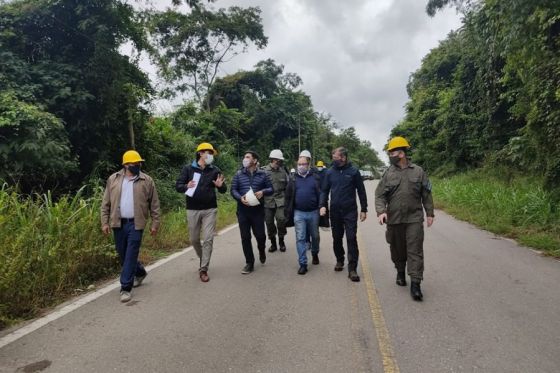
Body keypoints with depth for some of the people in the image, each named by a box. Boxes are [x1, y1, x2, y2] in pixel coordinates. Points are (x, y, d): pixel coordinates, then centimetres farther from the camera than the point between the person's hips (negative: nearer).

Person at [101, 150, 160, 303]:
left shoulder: (147, 181, -1)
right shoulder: (113, 179, 5)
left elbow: (154, 204, 1)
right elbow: (106, 203, 7)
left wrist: (155, 223, -2)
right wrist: (105, 222, 2)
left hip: (135, 224, -3)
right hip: (118, 223, 3)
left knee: (130, 256, -4)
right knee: (122, 255, 14)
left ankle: (126, 288, 4)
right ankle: (140, 272, 38)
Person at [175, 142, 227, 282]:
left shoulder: (215, 170, 3)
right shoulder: (188, 169, 0)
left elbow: (223, 190, 6)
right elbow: (177, 186, -2)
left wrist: (220, 185, -18)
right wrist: (186, 186, -24)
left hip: (210, 209, 0)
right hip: (192, 210, 0)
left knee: (208, 239, -5)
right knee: (194, 239, 11)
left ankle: (203, 269, 3)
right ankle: (202, 258, 38)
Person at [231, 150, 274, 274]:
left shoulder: (262, 174, 2)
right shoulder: (238, 174, 3)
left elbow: (271, 189, 5)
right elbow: (233, 190, 2)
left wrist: (263, 192, -16)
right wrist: (240, 198, -18)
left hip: (258, 210, -1)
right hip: (243, 210, 1)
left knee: (260, 235, 2)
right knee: (245, 237, 2)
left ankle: (261, 251, 38)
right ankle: (249, 263, 15)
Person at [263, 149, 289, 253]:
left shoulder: (283, 170, 7)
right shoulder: (264, 171, -2)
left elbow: (287, 185, 13)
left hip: (280, 200, 1)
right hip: (268, 201, 0)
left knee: (281, 219, -12)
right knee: (269, 222, 6)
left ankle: (281, 241, 11)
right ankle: (273, 243, 23)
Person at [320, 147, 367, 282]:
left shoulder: (353, 171, -5)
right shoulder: (330, 172, 2)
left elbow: (361, 191, 0)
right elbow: (325, 190, 7)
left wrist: (364, 209, 1)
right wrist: (323, 205, -8)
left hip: (350, 211, -3)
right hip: (335, 211, 3)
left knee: (351, 238, -6)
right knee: (337, 238, 13)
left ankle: (352, 268, -1)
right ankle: (339, 261, 32)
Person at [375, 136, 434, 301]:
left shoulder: (418, 171, 3)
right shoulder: (388, 173, 3)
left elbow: (426, 194, 8)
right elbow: (379, 195, -2)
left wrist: (430, 213, 7)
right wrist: (381, 211, -18)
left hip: (414, 218, -1)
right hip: (394, 219, 1)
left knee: (415, 250, -5)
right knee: (397, 249, 12)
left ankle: (415, 283, -2)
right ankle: (400, 272, 35)